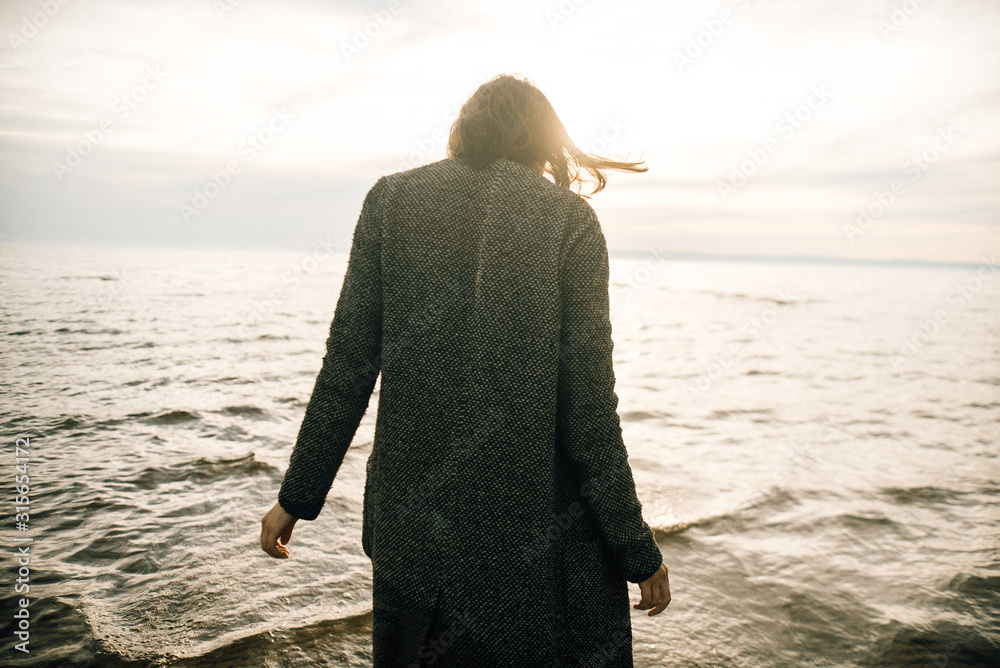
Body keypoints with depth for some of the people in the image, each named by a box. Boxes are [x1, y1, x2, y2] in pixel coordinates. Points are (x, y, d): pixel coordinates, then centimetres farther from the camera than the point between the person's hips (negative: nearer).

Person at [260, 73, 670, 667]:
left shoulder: (392, 198, 1)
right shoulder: (570, 218, -4)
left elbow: (347, 366, -1)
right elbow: (588, 404, -8)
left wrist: (298, 495, 9)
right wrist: (638, 550, 1)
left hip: (413, 517, 3)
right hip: (542, 527, -2)